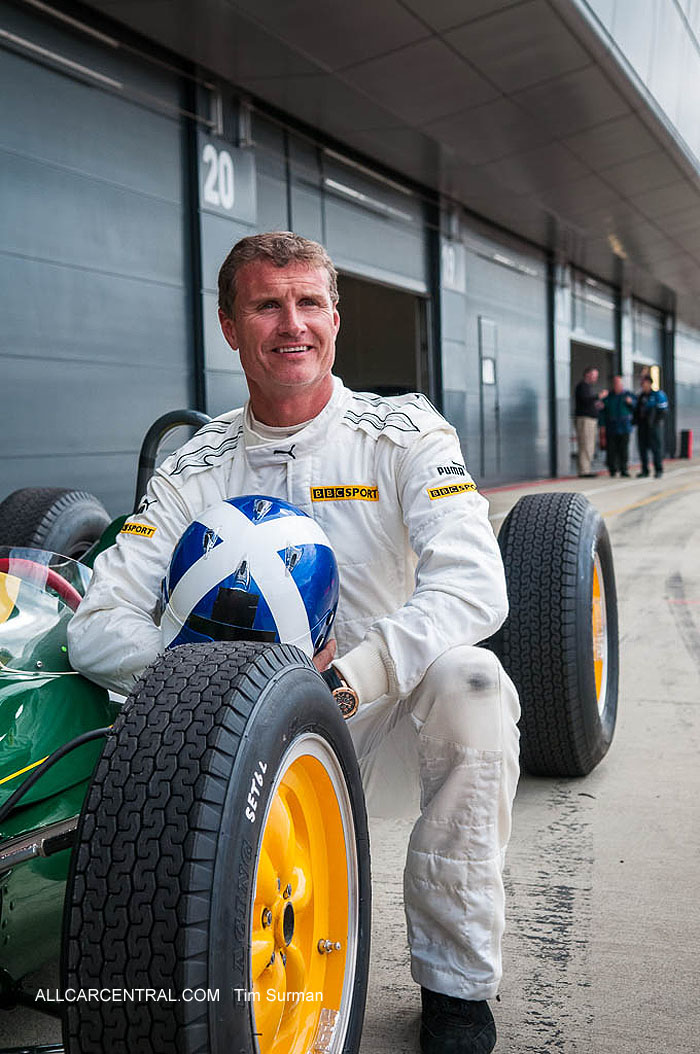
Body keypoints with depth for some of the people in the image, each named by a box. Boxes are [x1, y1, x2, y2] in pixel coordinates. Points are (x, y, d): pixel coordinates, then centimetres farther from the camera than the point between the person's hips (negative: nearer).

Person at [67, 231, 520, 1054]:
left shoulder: (404, 433, -5)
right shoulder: (196, 469, 0)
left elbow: (473, 588, -20)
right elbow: (98, 625, -7)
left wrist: (343, 677, -33)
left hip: (389, 734, -1)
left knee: (468, 679, -32)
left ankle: (457, 983, -13)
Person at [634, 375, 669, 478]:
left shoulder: (658, 394, -4)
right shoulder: (640, 396, 15)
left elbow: (663, 411, -8)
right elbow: (637, 411, 20)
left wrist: (655, 421, -13)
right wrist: (636, 421, 7)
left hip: (654, 426, -6)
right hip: (642, 426, 6)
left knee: (656, 448, -5)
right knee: (643, 448, 5)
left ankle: (659, 470, 1)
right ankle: (645, 470, 11)